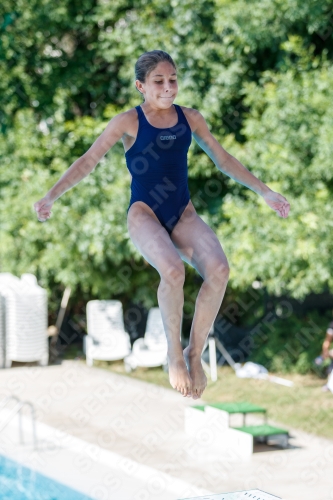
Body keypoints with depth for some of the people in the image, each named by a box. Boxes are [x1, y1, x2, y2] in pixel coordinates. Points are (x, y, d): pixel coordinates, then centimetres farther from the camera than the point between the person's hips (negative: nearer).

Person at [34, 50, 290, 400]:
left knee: (219, 269, -28)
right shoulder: (128, 122, -2)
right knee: (173, 270, -35)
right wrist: (51, 196, -16)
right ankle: (174, 354, -13)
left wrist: (265, 192, 16)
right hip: (144, 214, -4)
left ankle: (195, 353, -11)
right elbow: (88, 161, -5)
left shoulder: (190, 119, 8)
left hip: (183, 215, 4)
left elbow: (223, 160, 17)